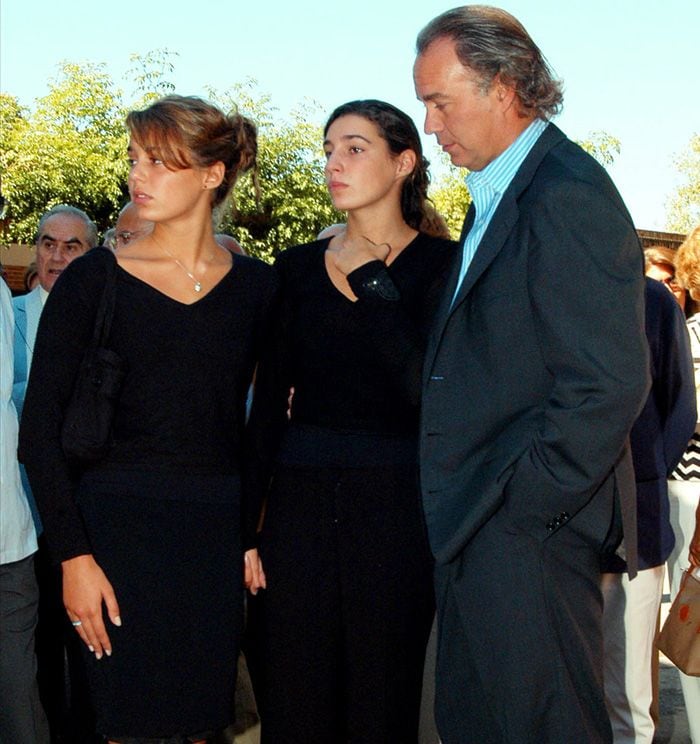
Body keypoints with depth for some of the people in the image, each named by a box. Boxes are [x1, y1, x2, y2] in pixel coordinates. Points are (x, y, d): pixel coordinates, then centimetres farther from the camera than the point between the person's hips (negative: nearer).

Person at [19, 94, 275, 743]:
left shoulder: (255, 286, 5)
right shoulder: (95, 279, -2)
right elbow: (40, 426, -4)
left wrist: (257, 534, 4)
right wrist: (74, 555, -10)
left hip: (216, 532, 2)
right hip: (118, 525, -2)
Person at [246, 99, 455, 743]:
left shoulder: (442, 264, -1)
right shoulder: (299, 267, 9)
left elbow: (427, 387, -14)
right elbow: (270, 398, 8)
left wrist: (372, 283, -12)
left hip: (396, 503, -3)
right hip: (300, 501, 3)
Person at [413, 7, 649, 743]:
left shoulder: (568, 195, -16)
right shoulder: (499, 196, 16)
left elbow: (610, 383, -22)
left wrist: (526, 503, -17)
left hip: (527, 530, -10)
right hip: (477, 530, 10)